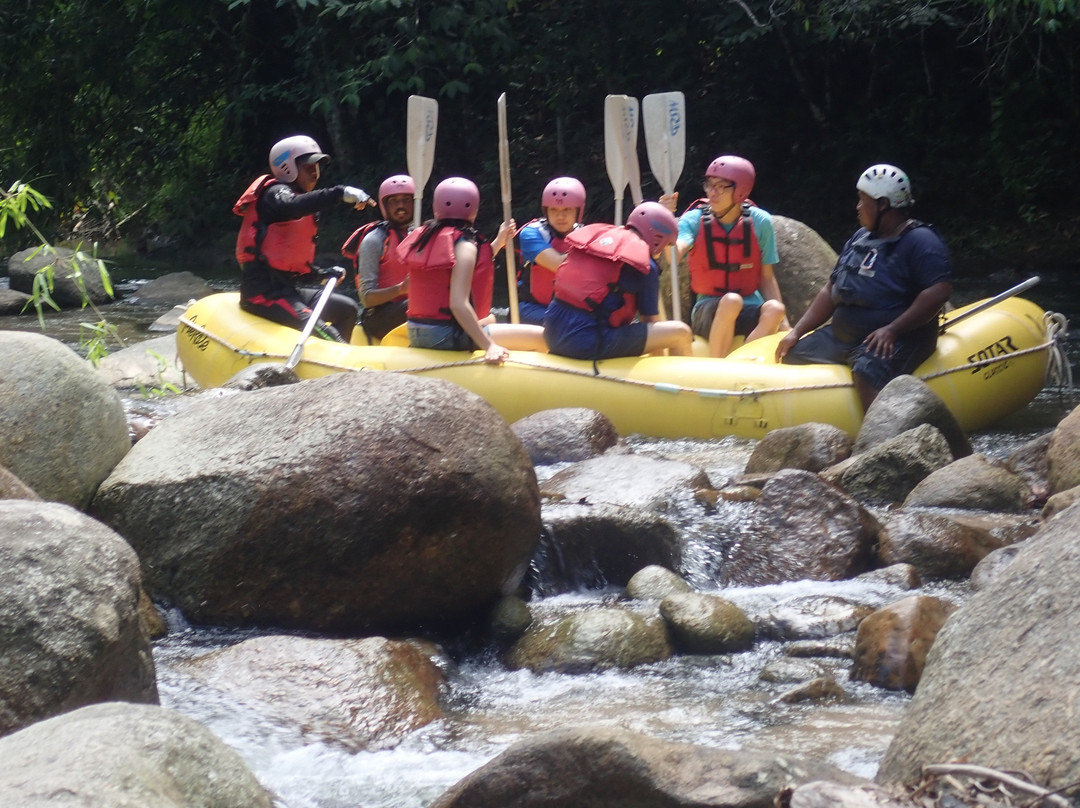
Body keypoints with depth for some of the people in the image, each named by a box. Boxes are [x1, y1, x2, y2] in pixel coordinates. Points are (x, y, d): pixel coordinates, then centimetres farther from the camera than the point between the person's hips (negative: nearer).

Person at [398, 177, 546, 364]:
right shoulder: (464, 245, -13)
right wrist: (489, 346, -27)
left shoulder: (424, 236, 10)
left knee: (489, 319, 39)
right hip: (447, 336, -9)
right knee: (541, 338, -13)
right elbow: (458, 304, -24)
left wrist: (498, 242, 23)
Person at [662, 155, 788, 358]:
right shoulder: (695, 219, -5)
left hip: (749, 313, 2)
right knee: (731, 301, -35)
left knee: (774, 309, -31)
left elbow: (767, 278, 5)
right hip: (708, 313, -2)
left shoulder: (759, 222, -1)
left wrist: (782, 321, -5)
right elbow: (675, 255, -24)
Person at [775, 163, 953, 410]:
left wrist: (892, 330, -26)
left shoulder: (919, 240, -9)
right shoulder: (860, 239, 18)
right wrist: (797, 332, 11)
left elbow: (939, 291, -21)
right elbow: (831, 291, 22)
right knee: (792, 356, 3)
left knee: (866, 373, -37)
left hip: (897, 340, -9)